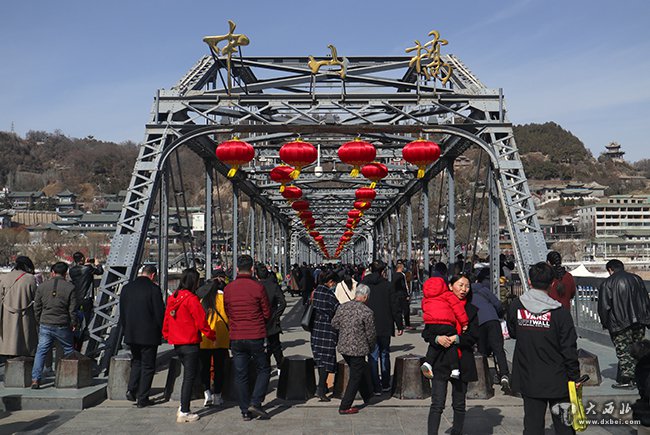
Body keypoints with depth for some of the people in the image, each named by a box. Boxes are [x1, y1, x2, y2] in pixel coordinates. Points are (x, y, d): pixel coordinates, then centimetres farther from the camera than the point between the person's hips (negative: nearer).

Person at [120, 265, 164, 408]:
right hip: (149, 334, -5)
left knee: (136, 361, 22)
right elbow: (159, 313, -11)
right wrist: (162, 331, 2)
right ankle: (142, 398, 6)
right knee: (148, 366, 5)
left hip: (131, 335, 5)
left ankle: (131, 389, 8)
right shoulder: (153, 289, -12)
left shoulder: (126, 288, 5)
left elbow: (122, 314, 11)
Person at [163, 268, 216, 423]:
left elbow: (166, 320, 13)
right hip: (190, 343, -8)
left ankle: (183, 408, 18)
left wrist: (168, 337, 24)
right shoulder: (191, 299, -16)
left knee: (188, 375, 19)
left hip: (177, 343, 8)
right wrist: (212, 336, 0)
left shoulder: (172, 298, 7)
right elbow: (201, 322, -13)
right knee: (189, 377, 0)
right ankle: (184, 413, 3)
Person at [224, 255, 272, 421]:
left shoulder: (228, 289, 1)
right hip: (256, 337, -3)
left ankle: (245, 411, 13)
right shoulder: (258, 287, -9)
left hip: (236, 337, 3)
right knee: (263, 369, 12)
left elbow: (227, 313, 13)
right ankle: (255, 403, -1)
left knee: (240, 374, 9)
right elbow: (267, 314, -2)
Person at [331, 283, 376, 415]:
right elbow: (371, 334, -9)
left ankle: (368, 396, 41)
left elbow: (334, 323, 9)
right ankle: (344, 407, 7)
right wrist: (371, 346, 10)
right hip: (358, 349, -7)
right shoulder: (367, 312, -16)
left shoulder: (342, 307, -1)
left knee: (362, 370, 25)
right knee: (355, 377, 6)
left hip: (343, 347, 7)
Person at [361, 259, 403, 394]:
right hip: (385, 327, 0)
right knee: (385, 355, 15)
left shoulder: (363, 285, -2)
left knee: (373, 356, 4)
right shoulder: (387, 285, -5)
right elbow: (395, 307, -3)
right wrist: (400, 325, 6)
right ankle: (385, 384, 22)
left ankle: (376, 387, 1)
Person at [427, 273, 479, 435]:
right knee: (437, 405, -7)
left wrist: (457, 338, -16)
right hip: (440, 361, -2)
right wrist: (437, 338, -19)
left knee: (459, 405, 12)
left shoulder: (471, 310, 8)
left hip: (462, 362, 2)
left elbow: (474, 336, 0)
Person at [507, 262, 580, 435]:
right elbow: (569, 349, -11)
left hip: (528, 380, 3)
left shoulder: (515, 306, -5)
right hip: (557, 381, -2)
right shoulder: (560, 312, -15)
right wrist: (575, 377, -1)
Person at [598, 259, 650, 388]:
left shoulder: (606, 284, -5)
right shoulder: (637, 279, 12)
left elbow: (604, 306, -8)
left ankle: (626, 379, -2)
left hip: (620, 324, -5)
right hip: (639, 323, 5)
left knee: (623, 351, 0)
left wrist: (605, 323, 4)